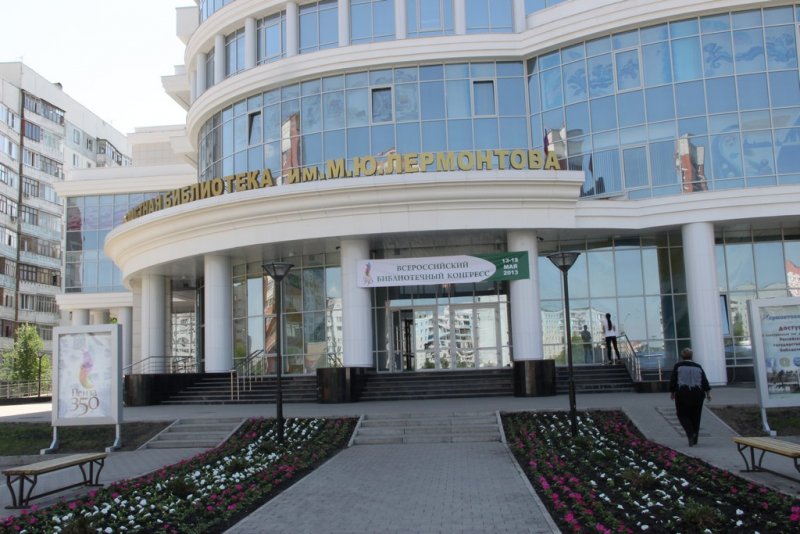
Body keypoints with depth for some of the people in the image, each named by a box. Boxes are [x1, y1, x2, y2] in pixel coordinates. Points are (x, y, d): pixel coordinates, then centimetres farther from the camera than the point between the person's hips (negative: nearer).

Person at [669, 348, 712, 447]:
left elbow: (673, 380, -1)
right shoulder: (698, 367, 10)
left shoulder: (678, 366, 1)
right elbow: (704, 380, 4)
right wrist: (708, 392, 4)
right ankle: (694, 439, 15)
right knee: (695, 416, 12)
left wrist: (672, 392, 8)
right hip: (697, 394, 3)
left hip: (682, 394, -3)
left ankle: (690, 433, -17)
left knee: (683, 415, 6)